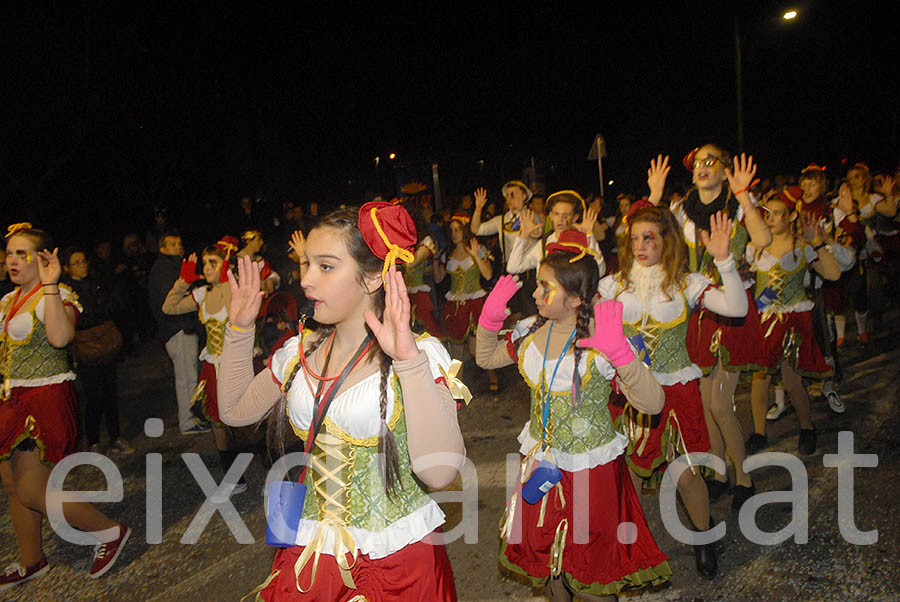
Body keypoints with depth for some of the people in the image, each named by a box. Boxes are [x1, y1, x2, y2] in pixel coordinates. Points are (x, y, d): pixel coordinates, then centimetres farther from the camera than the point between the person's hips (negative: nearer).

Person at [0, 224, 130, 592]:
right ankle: (31, 562, 31)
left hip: (45, 399, -8)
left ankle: (110, 532, 7)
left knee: (31, 492, -8)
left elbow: (60, 337, -33)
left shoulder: (59, 296, -11)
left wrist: (50, 286, -32)